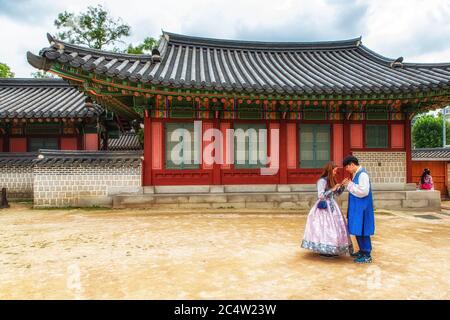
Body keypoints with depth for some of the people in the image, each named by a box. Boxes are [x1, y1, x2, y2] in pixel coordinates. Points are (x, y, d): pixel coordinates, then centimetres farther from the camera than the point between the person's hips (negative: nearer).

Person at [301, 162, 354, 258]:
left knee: (333, 227, 9)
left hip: (332, 206, 9)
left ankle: (332, 249, 18)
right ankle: (323, 250, 8)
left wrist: (342, 186, 3)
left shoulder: (331, 180, 10)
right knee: (325, 228, -3)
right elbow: (320, 196, -22)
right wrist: (332, 189, -23)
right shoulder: (322, 181, -15)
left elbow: (337, 194, 16)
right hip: (324, 207, -9)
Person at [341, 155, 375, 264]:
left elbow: (363, 191, -24)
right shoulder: (356, 174, 12)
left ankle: (367, 255, 6)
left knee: (361, 231, -3)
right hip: (357, 207, 10)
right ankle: (362, 251, 29)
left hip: (362, 208, -10)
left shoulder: (362, 174, -17)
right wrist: (347, 184, 3)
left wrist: (350, 185, -16)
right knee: (357, 230, 16)